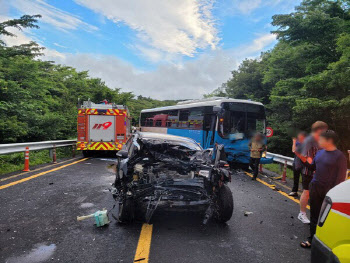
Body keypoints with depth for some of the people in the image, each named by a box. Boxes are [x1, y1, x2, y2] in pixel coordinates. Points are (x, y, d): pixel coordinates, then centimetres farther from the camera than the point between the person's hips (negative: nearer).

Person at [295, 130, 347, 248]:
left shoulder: (339, 156, -12)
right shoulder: (320, 152, 9)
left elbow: (341, 177, -13)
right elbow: (312, 167, 17)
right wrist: (303, 159, 2)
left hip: (328, 191, -6)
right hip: (315, 187, 6)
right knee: (314, 215, 12)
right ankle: (312, 239, 23)